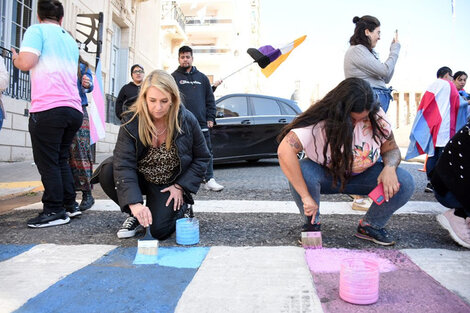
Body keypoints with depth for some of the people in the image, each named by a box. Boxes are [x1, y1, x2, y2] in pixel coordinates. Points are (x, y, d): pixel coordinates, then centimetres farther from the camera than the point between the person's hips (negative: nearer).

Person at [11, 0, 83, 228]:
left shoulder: (37, 30, 3)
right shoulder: (70, 41, 24)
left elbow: (26, 62, -11)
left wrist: (15, 59, 12)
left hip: (48, 108, -7)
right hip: (74, 109, 7)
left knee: (47, 162, -1)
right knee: (61, 159, 16)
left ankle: (54, 211, 1)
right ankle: (69, 204, 18)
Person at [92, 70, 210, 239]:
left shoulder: (187, 120, -16)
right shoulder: (131, 121, -19)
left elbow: (202, 157, -5)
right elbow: (123, 164, -28)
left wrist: (181, 187, -13)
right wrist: (134, 203, -42)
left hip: (169, 185, -1)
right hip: (139, 178, 2)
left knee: (160, 231, -20)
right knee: (107, 170, -28)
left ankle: (181, 207, 16)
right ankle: (135, 214, -2)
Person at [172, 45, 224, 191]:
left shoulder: (202, 77, 15)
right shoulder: (174, 77, 8)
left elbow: (210, 100, 14)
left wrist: (210, 118, 4)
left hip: (202, 123, 2)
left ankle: (209, 180, 6)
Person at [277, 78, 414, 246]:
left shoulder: (376, 116, -17)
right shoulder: (319, 121, -31)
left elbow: (391, 149, -3)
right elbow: (284, 151, -43)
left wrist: (389, 168, -29)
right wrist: (306, 197, -45)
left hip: (361, 176, 3)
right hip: (325, 175, -3)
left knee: (405, 182, -20)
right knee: (301, 172, -37)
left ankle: (371, 226, 5)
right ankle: (312, 224, -8)